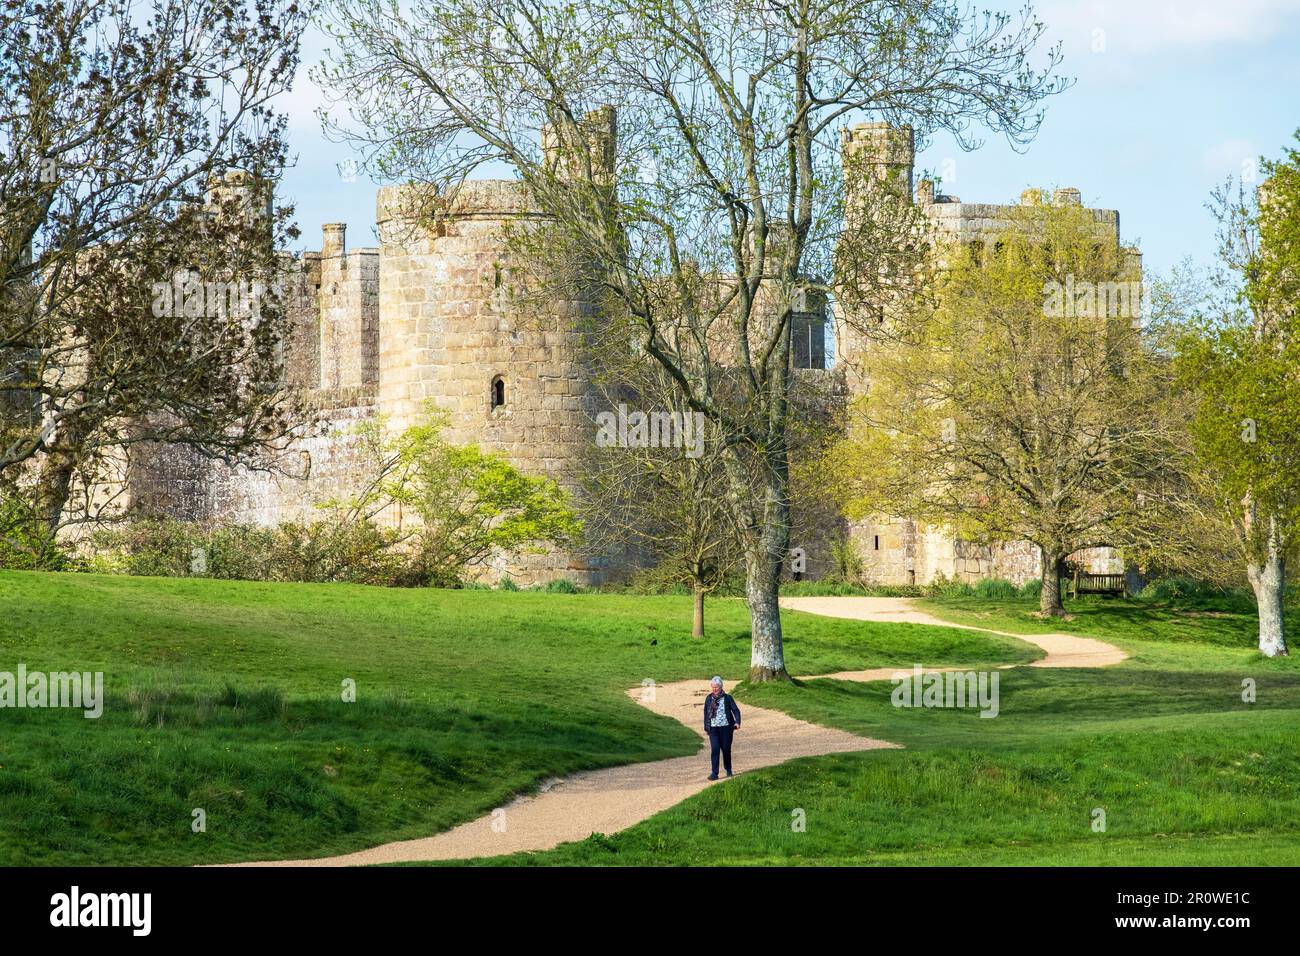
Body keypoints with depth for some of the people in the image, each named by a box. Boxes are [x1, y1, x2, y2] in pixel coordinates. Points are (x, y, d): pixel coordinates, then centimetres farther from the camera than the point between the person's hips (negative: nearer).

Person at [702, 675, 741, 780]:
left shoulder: (727, 698, -1)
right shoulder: (709, 699, 7)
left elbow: (735, 710, -3)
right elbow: (706, 713, 13)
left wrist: (737, 722, -19)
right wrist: (706, 727, 12)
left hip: (726, 728, -1)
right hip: (713, 728, 1)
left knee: (726, 749, 7)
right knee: (714, 750, -10)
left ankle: (728, 770, 29)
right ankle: (714, 773, -10)